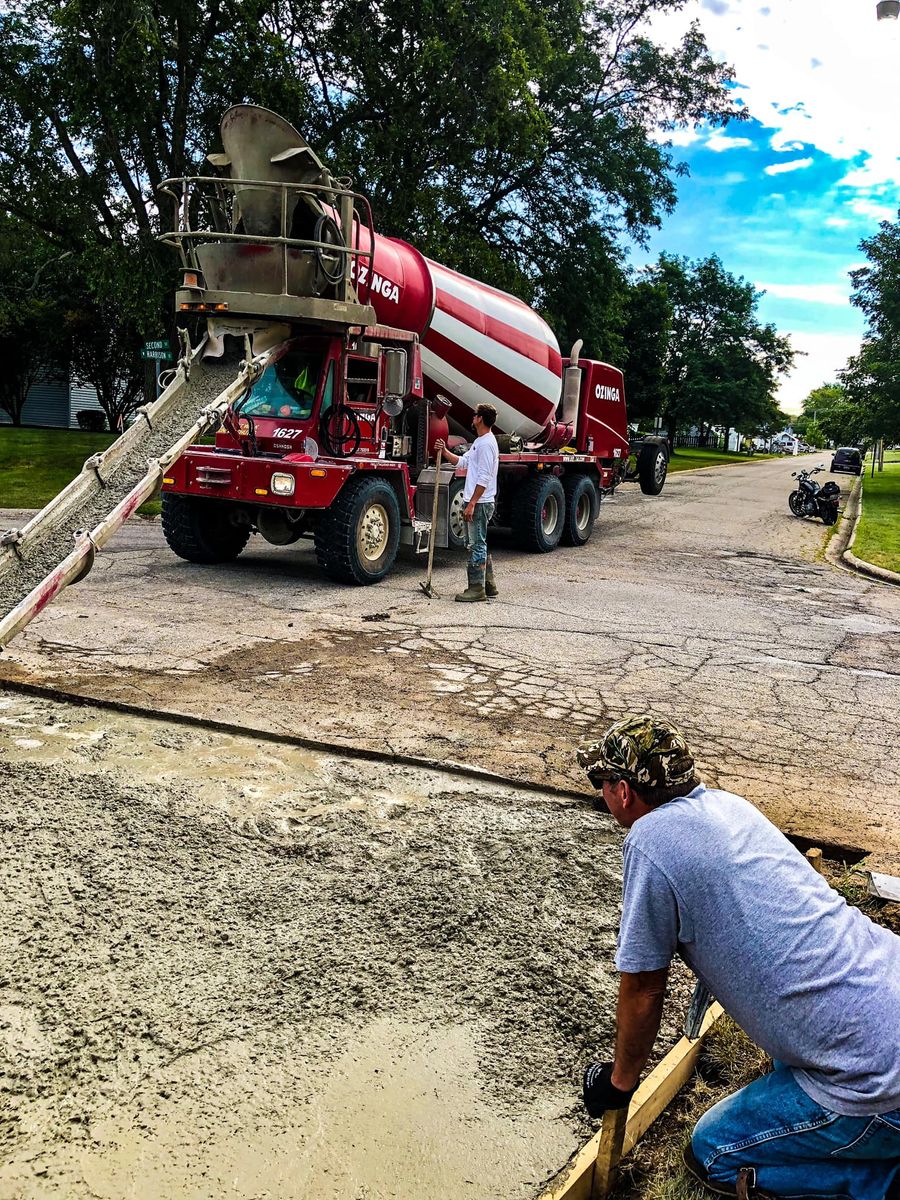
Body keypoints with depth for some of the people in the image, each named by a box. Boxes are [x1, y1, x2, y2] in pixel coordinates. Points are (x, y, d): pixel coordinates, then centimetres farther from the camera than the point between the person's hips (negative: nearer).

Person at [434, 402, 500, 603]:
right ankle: (488, 585, 23)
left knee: (476, 546, -7)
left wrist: (472, 503, -22)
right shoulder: (479, 442, 19)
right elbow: (462, 462, 25)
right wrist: (444, 451, 12)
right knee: (476, 545, 16)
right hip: (475, 503, 11)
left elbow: (484, 478, -21)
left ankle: (476, 588, -2)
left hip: (480, 503, -11)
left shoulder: (486, 443, -15)